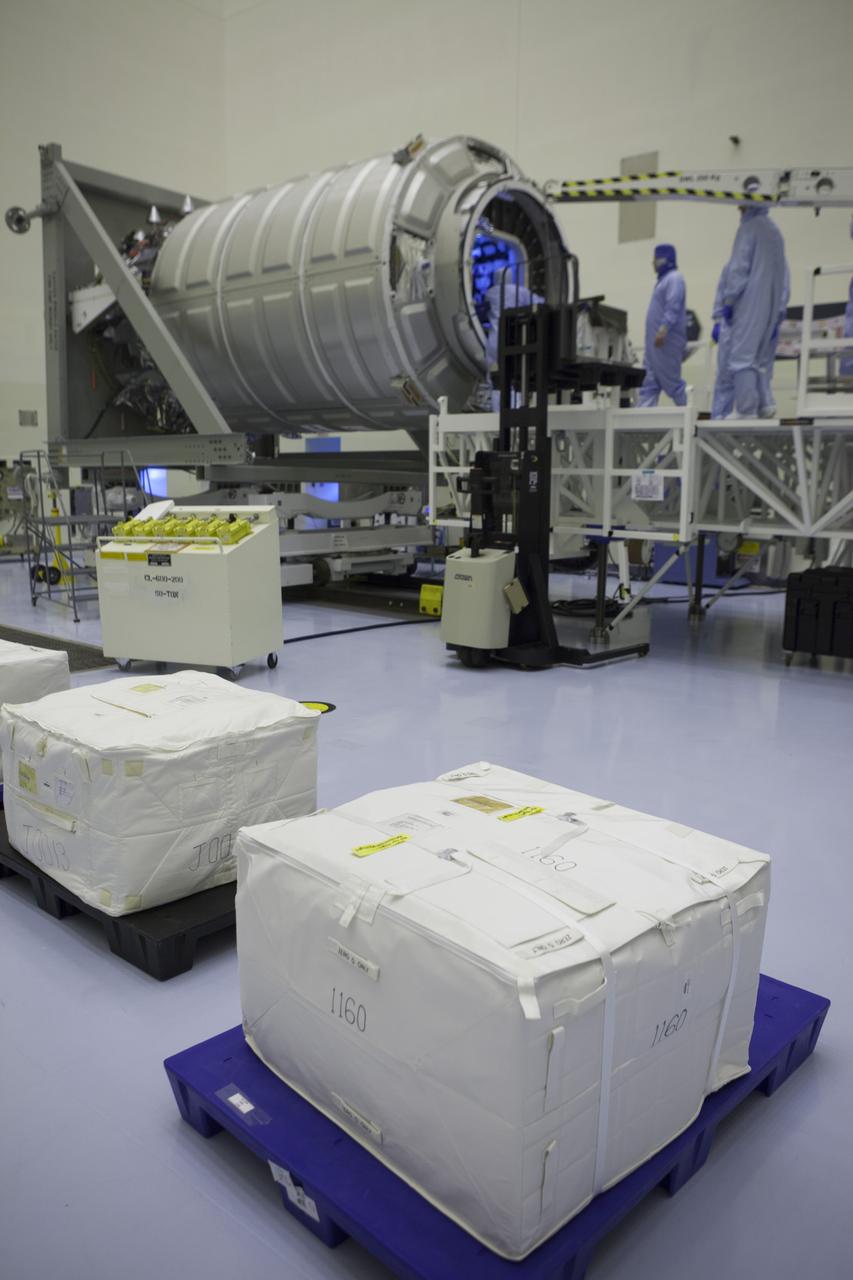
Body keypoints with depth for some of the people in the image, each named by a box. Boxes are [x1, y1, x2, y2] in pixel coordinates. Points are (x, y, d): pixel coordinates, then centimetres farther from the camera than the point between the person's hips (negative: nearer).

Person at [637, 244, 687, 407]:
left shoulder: (674, 278, -8)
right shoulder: (664, 278, 22)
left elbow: (673, 307, -21)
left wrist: (663, 328, -30)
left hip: (666, 339, -10)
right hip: (656, 340, 10)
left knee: (670, 379, -7)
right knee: (649, 381, 4)